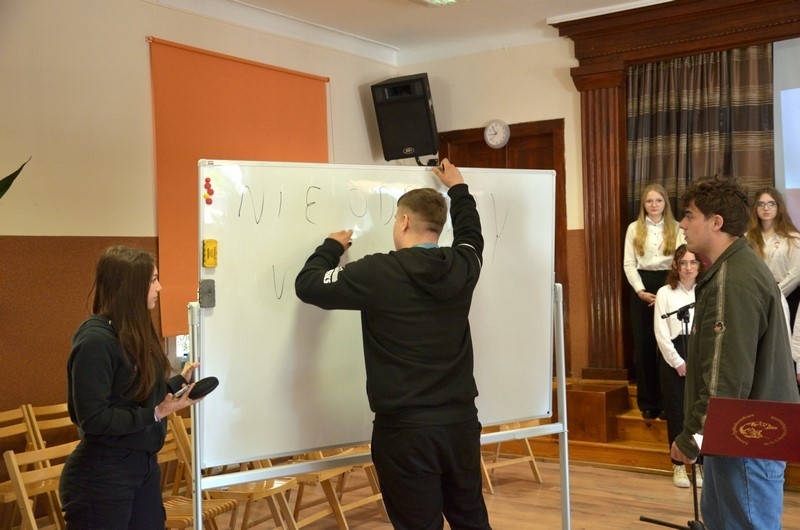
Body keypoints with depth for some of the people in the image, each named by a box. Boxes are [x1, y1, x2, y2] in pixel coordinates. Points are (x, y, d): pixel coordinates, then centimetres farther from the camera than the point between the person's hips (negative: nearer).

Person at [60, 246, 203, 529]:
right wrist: (156, 413, -24)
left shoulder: (135, 331, 8)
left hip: (144, 464, 9)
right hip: (102, 478, -9)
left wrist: (180, 380, 10)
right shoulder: (96, 340, -20)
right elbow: (93, 419, -23)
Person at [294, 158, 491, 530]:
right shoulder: (462, 267, 1)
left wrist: (332, 246, 14)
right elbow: (470, 233, 25)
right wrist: (458, 188, 40)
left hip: (406, 429, -5)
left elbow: (308, 285, -4)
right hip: (461, 421, 5)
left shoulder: (379, 273, -13)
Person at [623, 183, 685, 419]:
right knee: (644, 344, 4)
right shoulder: (634, 228, 6)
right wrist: (640, 290, -9)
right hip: (642, 287, 1)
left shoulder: (676, 228, 4)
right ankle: (648, 401, 13)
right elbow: (629, 263, 3)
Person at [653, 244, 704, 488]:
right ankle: (678, 466, 13)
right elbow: (661, 333, -3)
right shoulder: (665, 293, 1)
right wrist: (678, 362, -9)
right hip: (673, 360, -1)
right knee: (676, 412, 4)